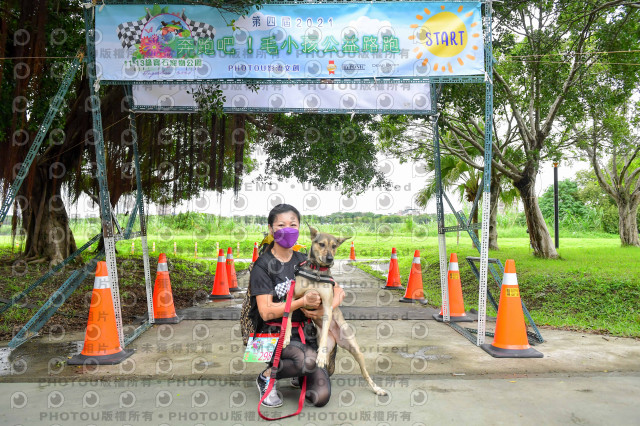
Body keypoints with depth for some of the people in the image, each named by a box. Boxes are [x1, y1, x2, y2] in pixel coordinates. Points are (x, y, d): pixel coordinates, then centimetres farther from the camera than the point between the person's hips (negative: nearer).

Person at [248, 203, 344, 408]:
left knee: (321, 397, -11)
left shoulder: (304, 262, 8)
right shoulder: (263, 266, -7)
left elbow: (338, 291, 7)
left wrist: (324, 309, -14)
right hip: (275, 334, -4)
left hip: (305, 332, 4)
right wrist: (302, 302, -24)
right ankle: (266, 376, -5)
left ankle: (298, 373, 22)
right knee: (310, 360, -34)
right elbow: (266, 312, -15)